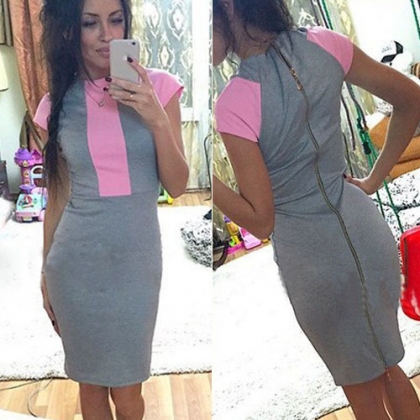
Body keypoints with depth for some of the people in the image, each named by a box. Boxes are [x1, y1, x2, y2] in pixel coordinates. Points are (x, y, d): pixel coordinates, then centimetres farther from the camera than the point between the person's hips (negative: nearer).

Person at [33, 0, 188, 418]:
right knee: (90, 382, 16)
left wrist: (157, 119, -20)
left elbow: (177, 186, -5)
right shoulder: (56, 105, 0)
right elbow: (57, 195, 8)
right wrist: (45, 272, 14)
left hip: (135, 260, -1)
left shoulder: (157, 87, -5)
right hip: (75, 263, 2)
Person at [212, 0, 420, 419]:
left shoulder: (235, 102, -25)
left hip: (316, 259, -6)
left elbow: (261, 221, -19)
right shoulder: (322, 43, -7)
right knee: (385, 365, 30)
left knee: (362, 385, 21)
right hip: (367, 233, 6)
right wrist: (374, 178, 8)